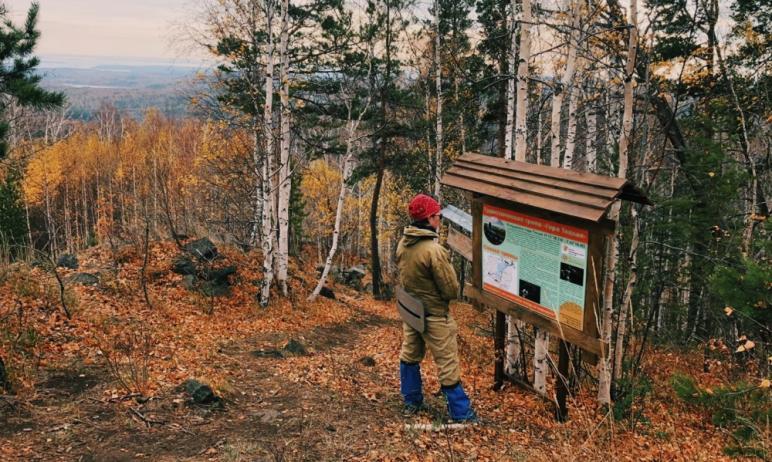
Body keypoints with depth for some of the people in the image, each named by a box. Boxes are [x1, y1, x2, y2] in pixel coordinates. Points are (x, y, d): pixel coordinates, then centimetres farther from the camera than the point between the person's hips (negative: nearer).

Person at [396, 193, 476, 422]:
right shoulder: (434, 250, -27)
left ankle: (412, 401, 35)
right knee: (448, 365, 3)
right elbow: (451, 290, -20)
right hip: (433, 315, -7)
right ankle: (461, 413, 12)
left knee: (409, 354, 21)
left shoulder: (402, 244, -5)